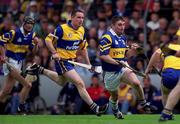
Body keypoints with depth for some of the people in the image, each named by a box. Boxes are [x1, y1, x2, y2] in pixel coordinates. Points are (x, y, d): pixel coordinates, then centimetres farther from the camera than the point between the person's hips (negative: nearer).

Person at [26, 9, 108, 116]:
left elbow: (83, 47, 16)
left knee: (61, 82, 30)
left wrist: (88, 63, 12)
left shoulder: (82, 30, 3)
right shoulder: (62, 29, -18)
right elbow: (48, 40, -14)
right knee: (80, 84, -16)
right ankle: (94, 107, -15)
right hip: (62, 60, -9)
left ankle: (40, 70, 39)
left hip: (71, 60, 9)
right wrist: (54, 53, -28)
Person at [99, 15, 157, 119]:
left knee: (136, 83, -23)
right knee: (114, 96, 12)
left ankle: (143, 104, -4)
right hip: (111, 72, -5)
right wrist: (117, 62, -28)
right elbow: (103, 55, -22)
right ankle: (115, 110, 45)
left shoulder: (123, 37, 10)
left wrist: (131, 49, -3)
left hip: (123, 68, 5)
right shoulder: (107, 37, -16)